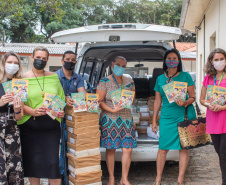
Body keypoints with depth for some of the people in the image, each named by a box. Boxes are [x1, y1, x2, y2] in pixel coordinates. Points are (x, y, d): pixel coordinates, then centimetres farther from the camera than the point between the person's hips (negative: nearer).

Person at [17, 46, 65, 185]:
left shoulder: (54, 77, 10)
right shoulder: (24, 78, 2)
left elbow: (61, 98, 17)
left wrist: (61, 111, -3)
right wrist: (33, 111, -20)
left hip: (51, 126, 1)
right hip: (30, 126, -1)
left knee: (53, 162, 0)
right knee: (32, 161, 6)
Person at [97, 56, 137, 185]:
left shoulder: (129, 82, 10)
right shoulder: (105, 81, -2)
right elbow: (99, 101, -6)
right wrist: (112, 110, -19)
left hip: (126, 119, 3)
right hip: (109, 119, -3)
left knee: (128, 149, -2)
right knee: (110, 149, 3)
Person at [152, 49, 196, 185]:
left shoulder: (185, 76, 2)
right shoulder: (160, 79, 11)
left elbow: (193, 97, 2)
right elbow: (157, 101, 14)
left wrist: (185, 103, -20)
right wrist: (154, 120, 12)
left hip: (184, 116, -2)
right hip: (166, 117, 2)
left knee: (183, 147, 2)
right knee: (163, 148, 1)